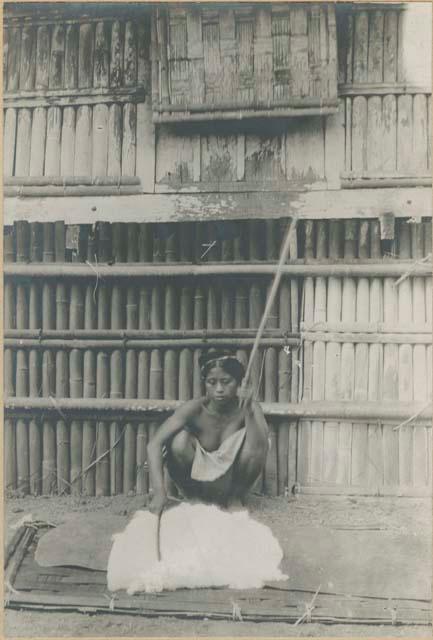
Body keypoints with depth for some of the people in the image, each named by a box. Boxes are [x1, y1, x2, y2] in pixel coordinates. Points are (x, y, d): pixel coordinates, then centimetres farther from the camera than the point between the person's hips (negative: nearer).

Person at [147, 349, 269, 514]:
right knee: (180, 439, -30)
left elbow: (258, 451, -34)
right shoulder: (195, 408, -22)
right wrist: (159, 492, -43)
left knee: (253, 443, -28)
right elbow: (154, 444, -31)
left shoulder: (249, 408, -18)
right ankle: (191, 497, -2)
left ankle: (235, 497, -2)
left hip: (229, 481, 0)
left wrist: (247, 411, -44)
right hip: (197, 476, 0)